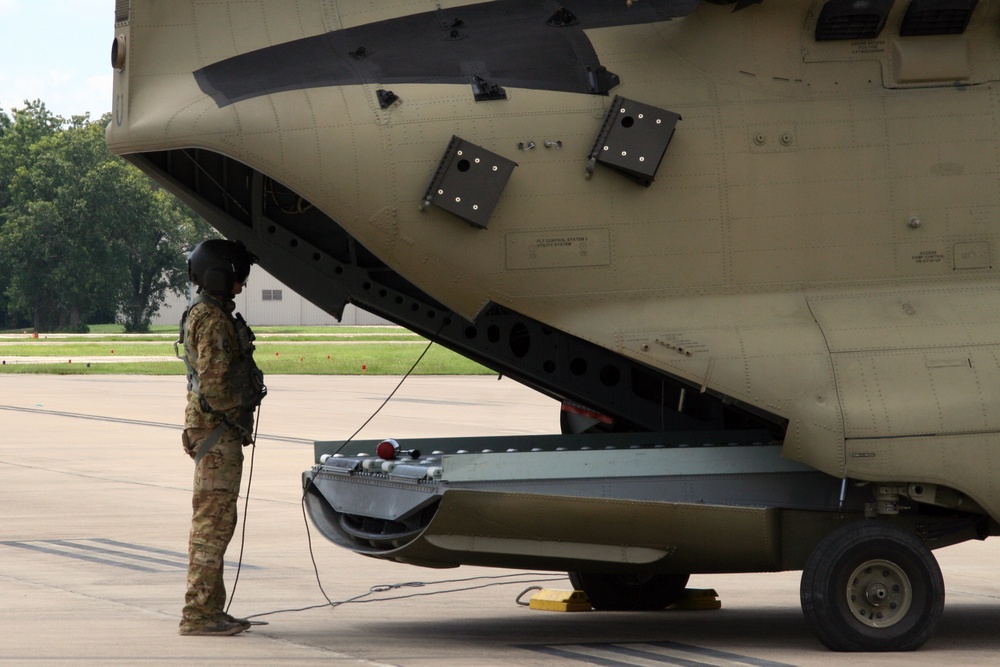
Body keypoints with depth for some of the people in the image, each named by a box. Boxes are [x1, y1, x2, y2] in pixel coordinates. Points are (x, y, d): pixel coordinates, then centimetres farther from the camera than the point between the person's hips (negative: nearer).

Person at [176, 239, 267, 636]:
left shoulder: (212, 314, 18)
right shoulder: (212, 320, -16)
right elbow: (213, 382, -23)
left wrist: (237, 422, 21)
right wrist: (238, 420, -12)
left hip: (219, 430, 11)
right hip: (216, 430, -11)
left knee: (213, 520, 13)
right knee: (213, 519, -10)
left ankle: (211, 608, 19)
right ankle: (198, 614, -11)